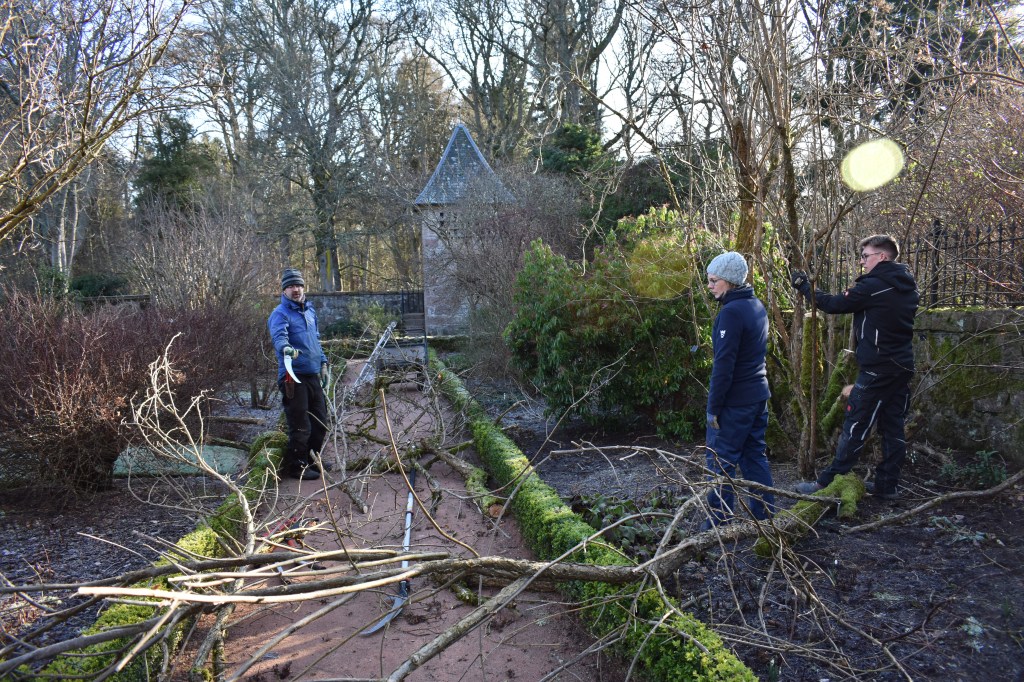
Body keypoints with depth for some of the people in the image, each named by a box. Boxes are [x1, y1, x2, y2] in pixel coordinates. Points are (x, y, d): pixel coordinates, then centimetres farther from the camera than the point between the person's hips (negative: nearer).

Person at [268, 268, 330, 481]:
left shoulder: (309, 311, 15)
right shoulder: (280, 313, -10)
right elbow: (278, 336, -30)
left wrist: (323, 362, 22)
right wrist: (285, 348, -50)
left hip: (313, 375, 8)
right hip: (294, 377, -8)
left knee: (320, 422, 16)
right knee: (301, 427, -4)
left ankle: (311, 461, 33)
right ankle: (296, 467, 13)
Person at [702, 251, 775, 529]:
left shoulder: (731, 312, -19)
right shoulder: (757, 307, 10)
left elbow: (724, 364, -21)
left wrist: (713, 406, -15)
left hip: (735, 400, -9)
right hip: (759, 394, 9)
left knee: (721, 459, 2)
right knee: (755, 455, 16)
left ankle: (720, 520, 10)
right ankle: (765, 514, 24)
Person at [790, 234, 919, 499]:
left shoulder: (873, 286, -16)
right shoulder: (907, 286, 11)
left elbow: (834, 305, -10)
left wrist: (804, 286, 1)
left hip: (876, 369, -8)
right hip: (902, 367, 8)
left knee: (855, 428, -4)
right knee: (893, 427, 11)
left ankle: (827, 483, 2)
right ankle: (887, 484, 18)